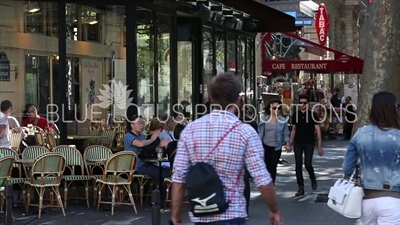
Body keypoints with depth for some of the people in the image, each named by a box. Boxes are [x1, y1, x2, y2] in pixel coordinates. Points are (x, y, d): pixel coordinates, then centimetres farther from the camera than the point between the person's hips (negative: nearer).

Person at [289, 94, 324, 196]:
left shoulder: (312, 114, -7)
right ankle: (301, 188, 8)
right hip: (298, 143, 3)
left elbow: (318, 131, -7)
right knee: (298, 165, 1)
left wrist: (320, 146, -12)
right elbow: (293, 130, 11)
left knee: (307, 164, -8)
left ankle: (313, 179, 23)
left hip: (309, 143, -3)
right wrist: (290, 144, 6)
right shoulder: (295, 114, 3)